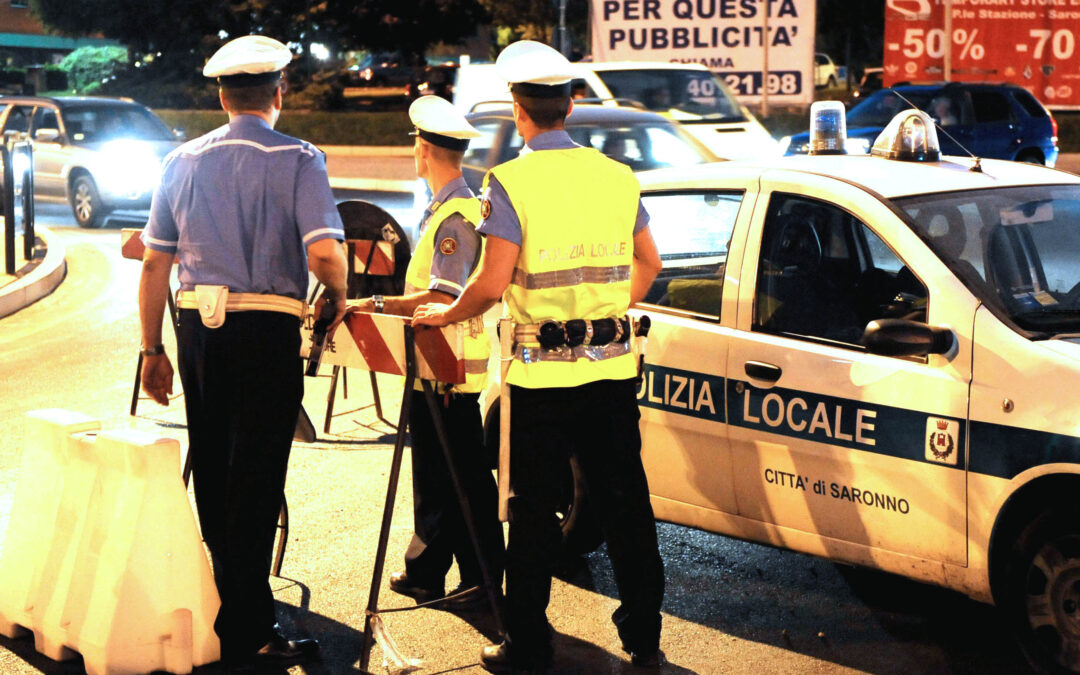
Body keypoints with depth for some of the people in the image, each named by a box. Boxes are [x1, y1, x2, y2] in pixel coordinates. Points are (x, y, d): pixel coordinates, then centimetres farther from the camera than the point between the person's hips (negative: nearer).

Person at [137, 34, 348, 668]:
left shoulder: (183, 160, 9)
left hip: (197, 327, 5)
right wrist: (337, 299, 3)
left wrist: (153, 349, 15)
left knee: (211, 472, 16)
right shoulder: (297, 159, -6)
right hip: (266, 330, -5)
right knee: (256, 478, -1)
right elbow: (324, 256, -18)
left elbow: (155, 263, 9)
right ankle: (247, 632, 3)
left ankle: (220, 604, 30)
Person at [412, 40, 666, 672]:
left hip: (544, 372, -4)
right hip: (614, 365, 5)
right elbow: (648, 263, 17)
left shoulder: (512, 181, -10)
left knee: (535, 509, 4)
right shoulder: (619, 176, 7)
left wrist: (446, 314, 3)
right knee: (625, 501, 11)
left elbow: (493, 283, -13)